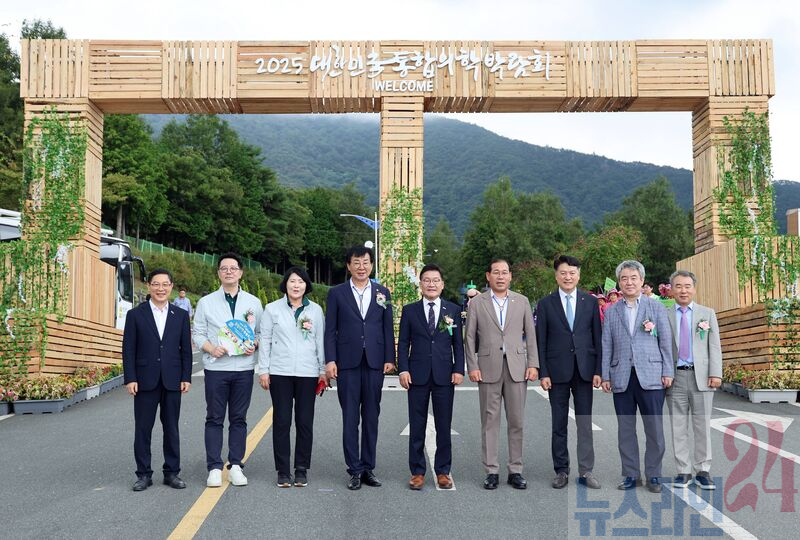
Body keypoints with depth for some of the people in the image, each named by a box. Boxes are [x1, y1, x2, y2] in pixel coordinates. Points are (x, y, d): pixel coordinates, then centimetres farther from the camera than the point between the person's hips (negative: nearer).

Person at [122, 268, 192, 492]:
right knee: (142, 429, 5)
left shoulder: (181, 315, 6)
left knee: (171, 428, 8)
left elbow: (186, 349, 6)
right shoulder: (135, 315, 1)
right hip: (145, 381, -1)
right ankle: (144, 474, 15)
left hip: (172, 381, 1)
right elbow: (128, 349, -1)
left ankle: (172, 472, 18)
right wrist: (130, 378, -7)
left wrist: (186, 377, 0)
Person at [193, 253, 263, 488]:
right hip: (216, 367, -1)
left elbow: (261, 332, 13)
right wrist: (211, 348, -13)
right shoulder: (206, 302, 6)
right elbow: (198, 333, 5)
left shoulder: (253, 302, 8)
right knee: (214, 419, 2)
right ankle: (214, 468, 8)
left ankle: (236, 466, 15)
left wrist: (254, 345, -8)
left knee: (239, 419, 7)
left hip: (244, 367, 1)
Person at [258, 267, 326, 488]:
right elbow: (265, 340, 4)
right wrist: (263, 370, 0)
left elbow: (321, 341, 8)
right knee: (281, 421, 3)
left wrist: (324, 370, 5)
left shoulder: (316, 310, 7)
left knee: (305, 422, 4)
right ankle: (283, 471, 12)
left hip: (308, 373, 1)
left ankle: (302, 470, 16)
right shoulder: (272, 309, 4)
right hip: (280, 373, -1)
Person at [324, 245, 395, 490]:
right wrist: (330, 360, -6)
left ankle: (368, 467, 17)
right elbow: (330, 330, 2)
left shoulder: (382, 292, 9)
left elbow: (388, 328, 9)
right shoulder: (336, 293, 4)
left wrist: (389, 358, 2)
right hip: (347, 363, -2)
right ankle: (355, 470, 9)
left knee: (371, 417, 7)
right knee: (350, 418, 2)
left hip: (374, 363, 2)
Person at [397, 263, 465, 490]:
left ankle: (443, 471, 18)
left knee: (444, 426, 6)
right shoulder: (409, 310, 5)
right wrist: (403, 369, -5)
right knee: (417, 427, 5)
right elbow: (403, 343, 4)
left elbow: (458, 343, 7)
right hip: (417, 376, 0)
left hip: (444, 376, 0)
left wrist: (459, 370, -2)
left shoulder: (453, 310, 6)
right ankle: (417, 472, 15)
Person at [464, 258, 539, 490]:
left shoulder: (522, 302, 10)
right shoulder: (477, 303, 5)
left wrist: (533, 364, 0)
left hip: (516, 368, 1)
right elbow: (470, 338, 3)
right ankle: (491, 471, 11)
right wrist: (472, 367, -5)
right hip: (488, 368, -1)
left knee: (517, 421, 4)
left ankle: (515, 471, 14)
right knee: (490, 421, 3)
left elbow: (530, 335, 9)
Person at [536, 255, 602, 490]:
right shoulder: (546, 304, 3)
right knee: (559, 425, 6)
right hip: (557, 371, 0)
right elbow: (540, 341, 1)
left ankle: (586, 471, 11)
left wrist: (598, 370, -1)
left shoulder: (590, 301, 6)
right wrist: (543, 373, -5)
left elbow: (598, 337, 5)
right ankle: (561, 471, 16)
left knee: (585, 423, 3)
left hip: (584, 370, 1)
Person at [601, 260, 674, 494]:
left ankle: (653, 475, 13)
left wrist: (667, 372, -2)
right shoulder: (611, 312, 12)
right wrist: (605, 376, 4)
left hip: (650, 377, -2)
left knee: (655, 429, 0)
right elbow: (606, 345, 10)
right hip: (621, 378, 2)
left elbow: (666, 341, 5)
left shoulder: (656, 307, 8)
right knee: (625, 430, 7)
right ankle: (631, 475, 17)